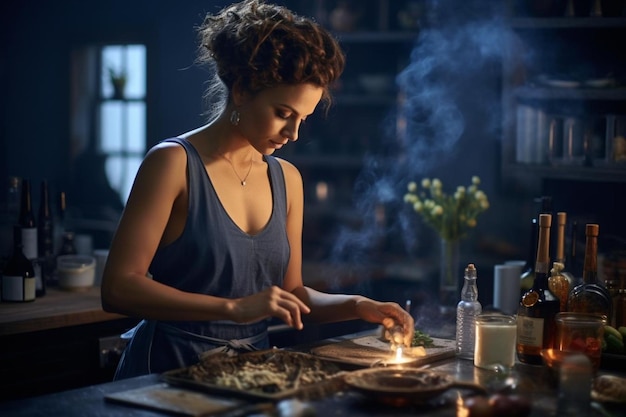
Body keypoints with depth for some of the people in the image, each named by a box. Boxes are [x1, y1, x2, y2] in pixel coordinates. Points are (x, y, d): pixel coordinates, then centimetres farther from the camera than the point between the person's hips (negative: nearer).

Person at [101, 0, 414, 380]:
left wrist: (356, 306, 0)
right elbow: (118, 288, -14)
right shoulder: (174, 163, -7)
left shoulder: (287, 179, 11)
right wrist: (234, 308, -21)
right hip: (168, 375, -6)